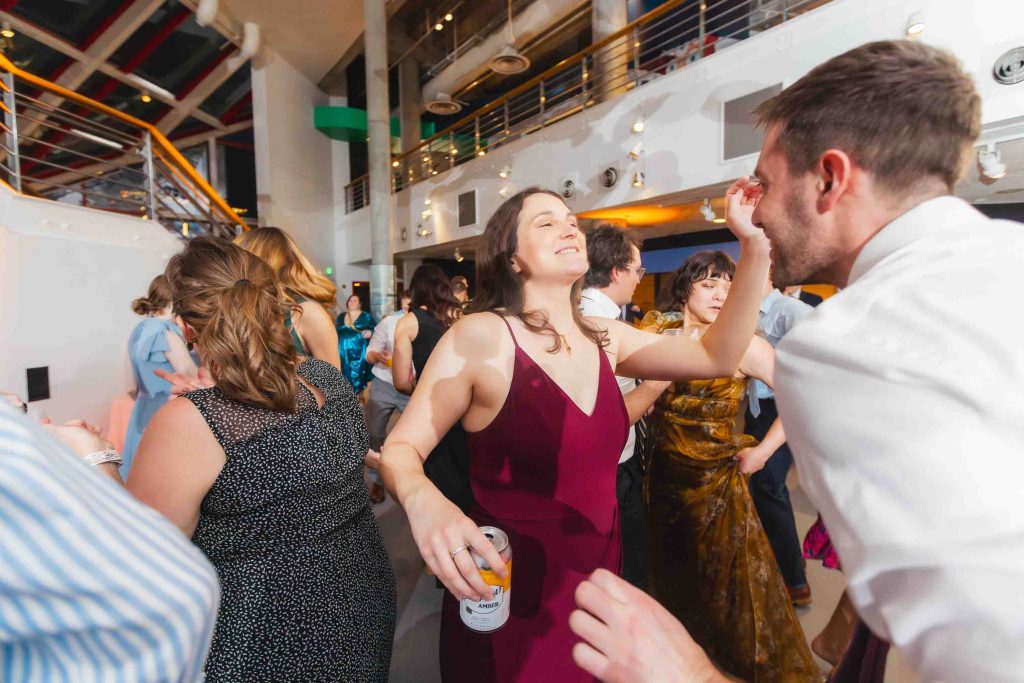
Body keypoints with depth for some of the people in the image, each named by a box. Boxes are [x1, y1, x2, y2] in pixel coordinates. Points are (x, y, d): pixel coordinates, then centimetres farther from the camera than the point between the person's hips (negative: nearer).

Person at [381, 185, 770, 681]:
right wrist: (424, 501, -36)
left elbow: (716, 357, -3)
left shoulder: (603, 337, 0)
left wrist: (755, 248, -12)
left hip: (597, 583, 6)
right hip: (512, 599, -5)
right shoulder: (480, 336, -18)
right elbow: (399, 449, -14)